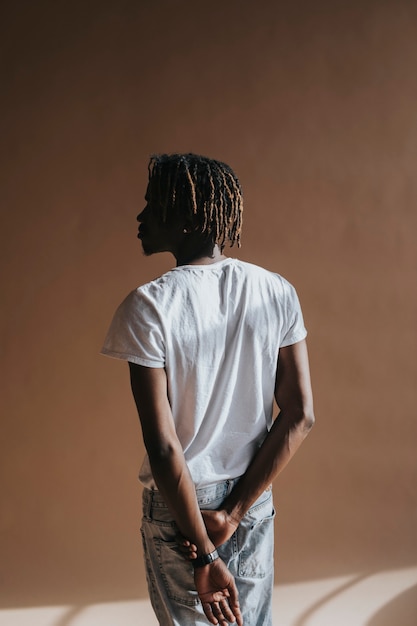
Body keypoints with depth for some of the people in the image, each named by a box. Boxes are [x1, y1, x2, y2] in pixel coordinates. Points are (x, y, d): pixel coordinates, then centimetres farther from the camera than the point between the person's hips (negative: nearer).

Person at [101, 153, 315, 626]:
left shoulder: (148, 307, -20)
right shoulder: (277, 292, -7)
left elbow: (163, 446, -22)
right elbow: (299, 416, -9)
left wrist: (206, 556, -15)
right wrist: (233, 512, -7)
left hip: (178, 503, -4)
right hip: (254, 499, 4)